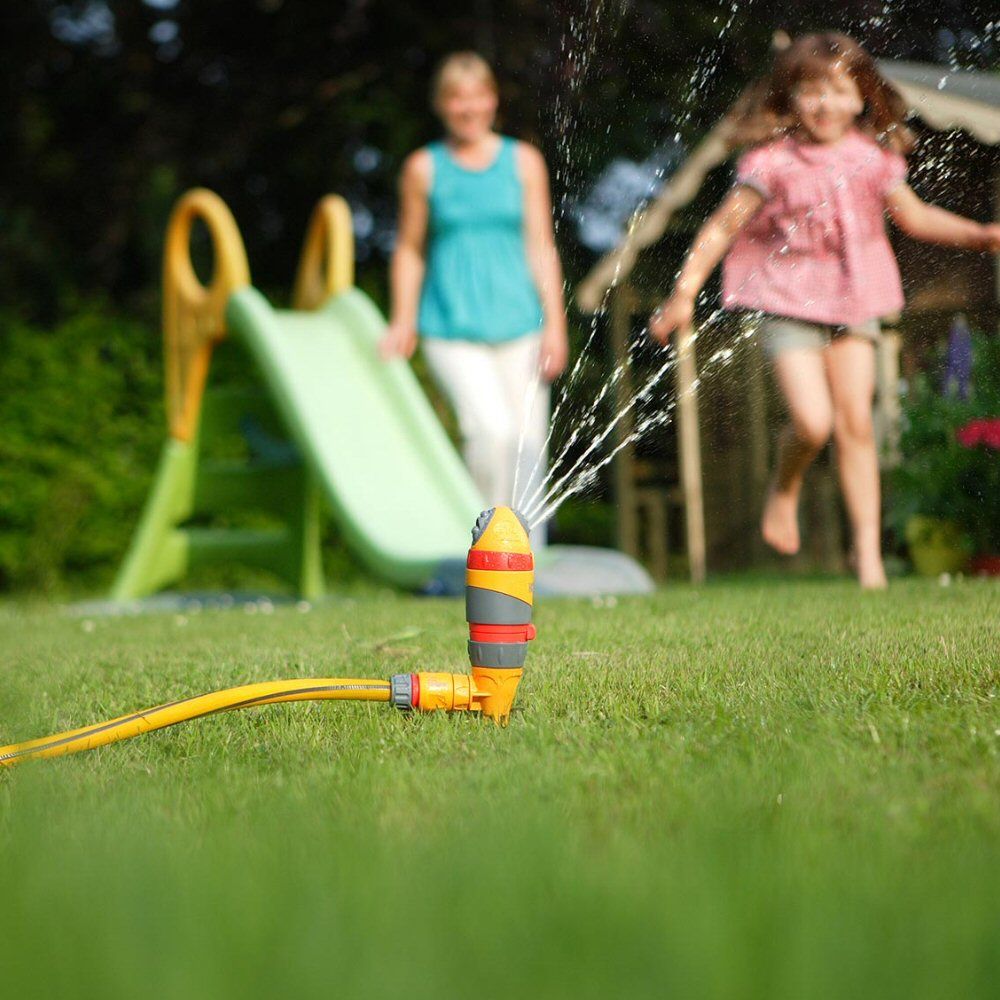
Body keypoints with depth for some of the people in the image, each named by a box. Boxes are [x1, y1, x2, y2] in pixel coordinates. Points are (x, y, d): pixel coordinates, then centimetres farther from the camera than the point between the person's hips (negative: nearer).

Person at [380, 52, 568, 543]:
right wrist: (402, 322, 5)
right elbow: (409, 249, 12)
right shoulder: (423, 167, 6)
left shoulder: (523, 161, 8)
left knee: (527, 441, -1)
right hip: (451, 330, -2)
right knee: (490, 428, -22)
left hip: (517, 323, 2)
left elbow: (541, 246, 7)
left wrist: (554, 324, 1)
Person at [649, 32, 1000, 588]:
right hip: (789, 305, -3)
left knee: (856, 422, -2)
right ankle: (784, 493, 17)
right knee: (812, 422, -17)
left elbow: (914, 215, 16)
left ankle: (867, 547, 7)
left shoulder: (873, 159, 2)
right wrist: (685, 293, -11)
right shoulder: (773, 163, -10)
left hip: (854, 304, 4)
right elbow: (724, 226, -7)